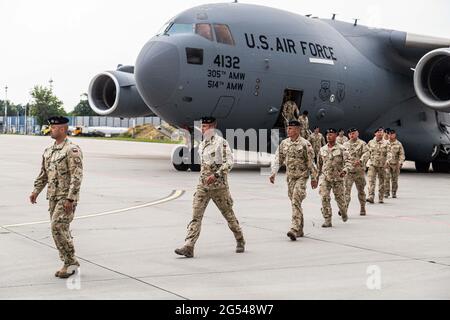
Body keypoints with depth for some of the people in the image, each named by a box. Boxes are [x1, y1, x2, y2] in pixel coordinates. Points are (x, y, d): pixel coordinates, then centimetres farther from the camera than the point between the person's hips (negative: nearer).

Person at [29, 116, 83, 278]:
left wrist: (70, 198, -22)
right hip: (53, 196, 8)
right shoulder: (48, 151, 14)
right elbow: (43, 174, 21)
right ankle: (69, 264, 16)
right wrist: (36, 191, 8)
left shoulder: (72, 149, -12)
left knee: (58, 228, -14)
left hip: (67, 197, -8)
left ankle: (71, 262, -2)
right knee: (60, 230, 9)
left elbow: (77, 176, -18)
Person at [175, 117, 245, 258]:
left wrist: (215, 175, -27)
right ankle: (188, 247, -14)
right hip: (203, 185, 6)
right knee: (196, 215, -7)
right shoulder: (202, 144, 13)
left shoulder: (221, 143, -10)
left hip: (218, 186, -6)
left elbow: (229, 163, -18)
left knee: (228, 214, 9)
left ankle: (240, 241, 29)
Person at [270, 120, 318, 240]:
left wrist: (314, 178, -5)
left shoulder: (305, 144, -9)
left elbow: (311, 162, -6)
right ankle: (300, 230, 21)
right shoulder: (284, 143, 7)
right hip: (290, 177, 6)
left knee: (296, 202, -18)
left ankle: (294, 229, -22)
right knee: (294, 203, 11)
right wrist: (273, 173, -1)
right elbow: (278, 159, 11)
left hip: (302, 176, -6)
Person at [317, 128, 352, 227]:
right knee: (324, 198, -12)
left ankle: (343, 213, 40)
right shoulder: (322, 149, 8)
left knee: (340, 198, 8)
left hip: (338, 178, -2)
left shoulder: (341, 149, -5)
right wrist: (318, 174, 23)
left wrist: (344, 171, -30)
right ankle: (327, 221, -8)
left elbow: (348, 162, -11)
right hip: (325, 178, 2)